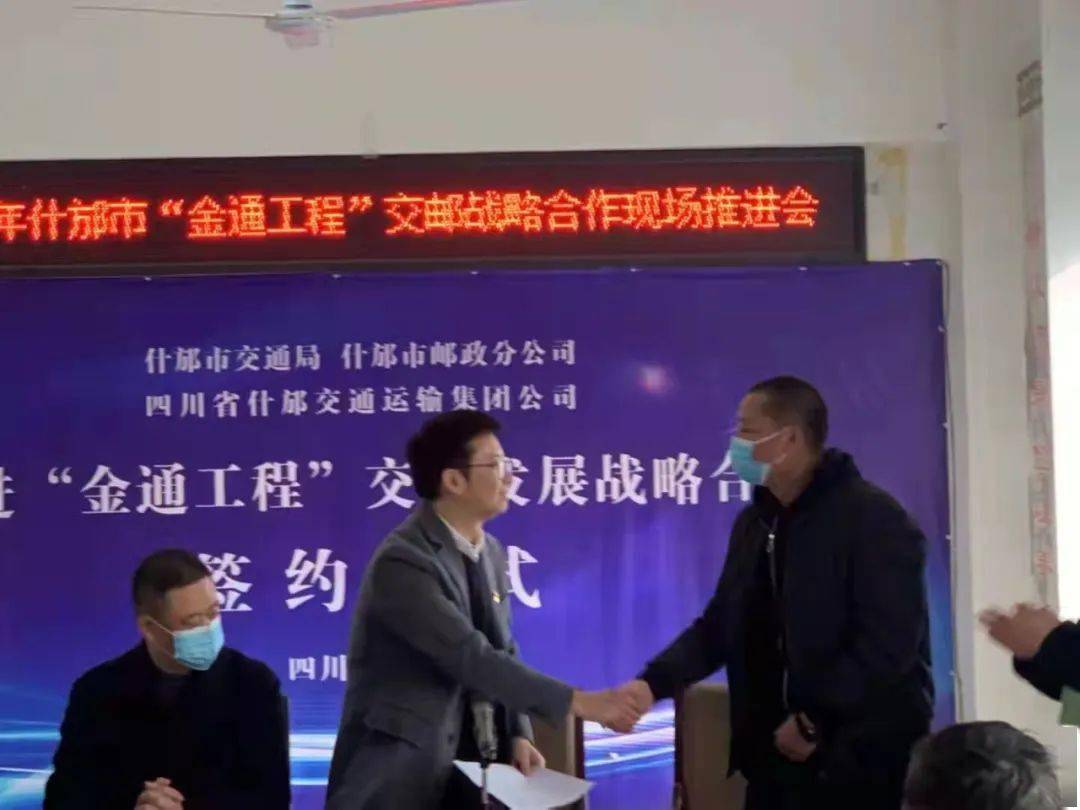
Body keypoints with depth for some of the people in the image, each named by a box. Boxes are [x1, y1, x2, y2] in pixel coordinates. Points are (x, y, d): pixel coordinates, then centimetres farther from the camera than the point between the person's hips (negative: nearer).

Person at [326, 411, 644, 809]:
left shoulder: (491, 553, 9)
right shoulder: (403, 563, -20)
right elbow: (473, 658, -25)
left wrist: (518, 734, -3)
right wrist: (580, 702, -25)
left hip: (467, 764, 8)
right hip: (401, 773, -8)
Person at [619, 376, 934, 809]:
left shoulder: (873, 519, -13)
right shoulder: (754, 522, 12)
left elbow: (887, 644, -19)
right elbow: (719, 626, 14)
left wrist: (815, 724, -19)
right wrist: (653, 682, -1)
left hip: (864, 762, -7)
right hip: (777, 755, 7)